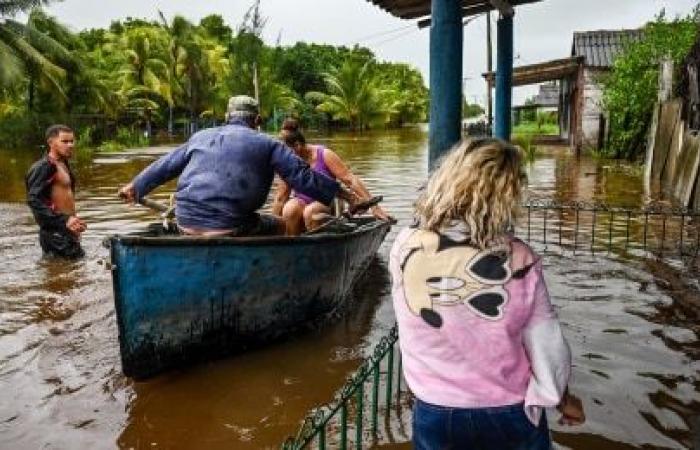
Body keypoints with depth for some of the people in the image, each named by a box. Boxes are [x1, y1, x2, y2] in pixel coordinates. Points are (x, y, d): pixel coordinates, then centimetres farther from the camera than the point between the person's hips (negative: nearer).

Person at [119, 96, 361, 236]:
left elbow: (165, 166, 26)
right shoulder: (267, 144, 4)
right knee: (279, 227, 15)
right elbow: (302, 176, 2)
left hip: (185, 223, 5)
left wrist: (135, 186, 40)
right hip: (227, 229, -5)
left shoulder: (200, 137, 19)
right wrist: (340, 191, 12)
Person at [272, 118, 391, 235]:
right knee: (289, 210, -31)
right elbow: (280, 197, 5)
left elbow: (350, 180, -14)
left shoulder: (324, 155, -11)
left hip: (327, 203, -2)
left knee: (310, 212, -35)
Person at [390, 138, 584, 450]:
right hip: (510, 416, 0)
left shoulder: (404, 246, -18)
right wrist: (564, 399, 7)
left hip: (435, 416, 1)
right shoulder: (518, 261, -21)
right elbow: (546, 346, -10)